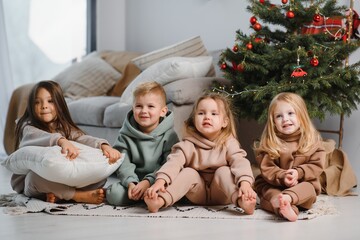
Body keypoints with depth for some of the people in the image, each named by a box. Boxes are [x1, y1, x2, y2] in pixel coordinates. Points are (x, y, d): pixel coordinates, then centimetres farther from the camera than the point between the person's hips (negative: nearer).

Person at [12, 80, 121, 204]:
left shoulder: (66, 128, 8)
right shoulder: (28, 128, -6)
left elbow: (83, 139, -13)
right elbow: (40, 137, -31)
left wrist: (104, 145, -34)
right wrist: (61, 141, -51)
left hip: (62, 179, 5)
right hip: (30, 182, -4)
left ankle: (59, 195, -23)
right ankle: (79, 195, -24)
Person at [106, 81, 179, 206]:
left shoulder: (169, 135, -4)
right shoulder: (126, 135, 4)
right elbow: (123, 164, -5)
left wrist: (148, 181, -25)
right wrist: (131, 183, -24)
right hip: (133, 181, 2)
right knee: (114, 195, -26)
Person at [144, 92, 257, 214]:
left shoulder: (229, 143, -8)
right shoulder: (188, 145, -6)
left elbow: (240, 162, -25)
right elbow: (173, 162, -21)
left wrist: (245, 183, -47)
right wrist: (160, 181, -41)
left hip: (221, 194, -1)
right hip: (197, 195, 1)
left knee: (223, 171, -24)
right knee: (188, 173, -22)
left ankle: (242, 200, -50)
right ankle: (160, 201, -44)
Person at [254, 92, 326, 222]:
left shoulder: (313, 140, 1)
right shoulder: (268, 142, -1)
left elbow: (316, 165, -2)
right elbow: (266, 168, -7)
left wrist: (298, 173, -20)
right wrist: (282, 177, -25)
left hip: (303, 183, 0)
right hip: (273, 184, 0)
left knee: (309, 188, -31)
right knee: (267, 191, -31)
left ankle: (287, 198, -58)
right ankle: (284, 207, -59)